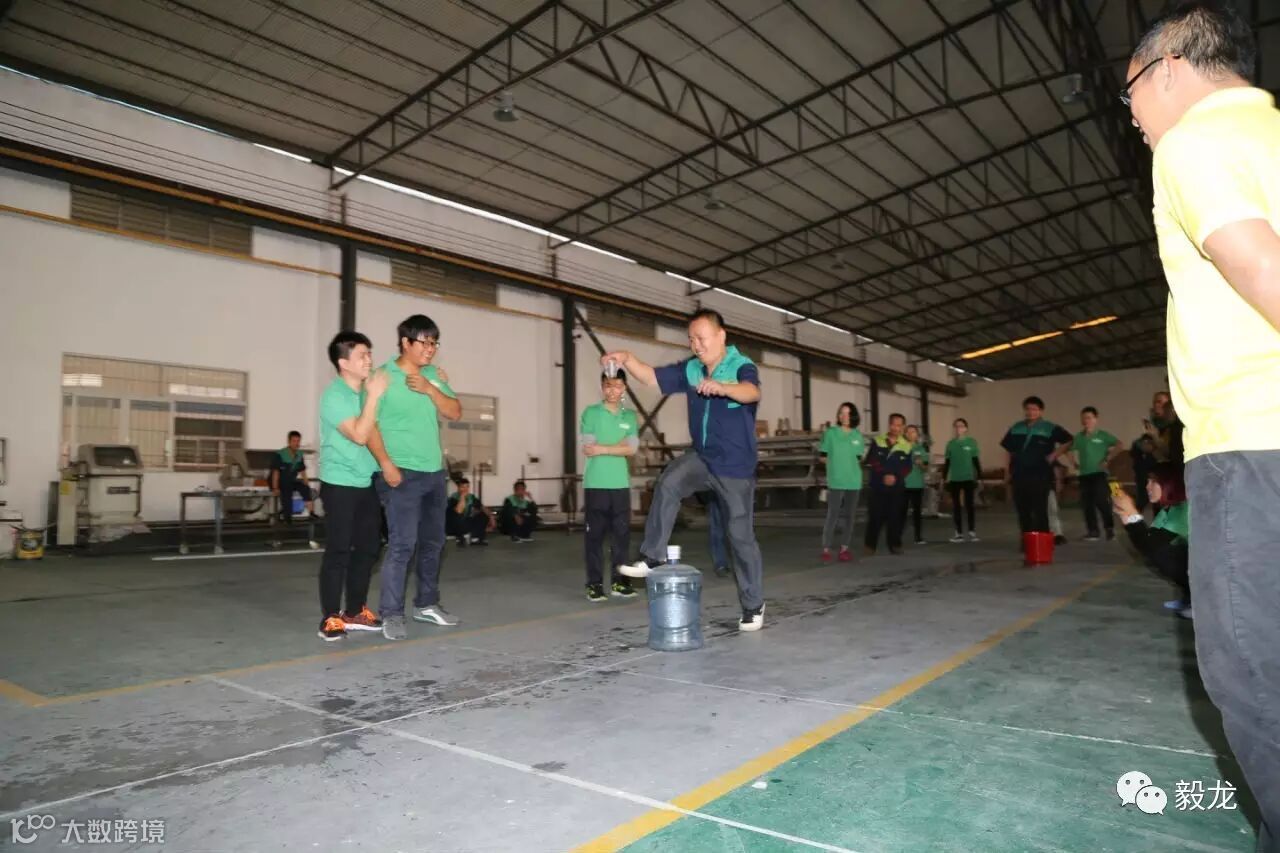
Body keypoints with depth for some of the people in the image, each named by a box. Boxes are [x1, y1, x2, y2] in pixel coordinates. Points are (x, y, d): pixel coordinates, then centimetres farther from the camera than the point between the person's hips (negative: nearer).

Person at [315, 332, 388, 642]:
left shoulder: (368, 390, 9)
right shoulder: (335, 395, -12)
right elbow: (360, 435, -23)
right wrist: (373, 396, -21)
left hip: (367, 483, 7)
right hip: (340, 483, -7)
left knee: (368, 547, 9)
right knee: (339, 550, -5)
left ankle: (355, 612, 21)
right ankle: (330, 618, 4)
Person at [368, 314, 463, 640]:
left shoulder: (434, 375, 11)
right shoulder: (384, 376, -7)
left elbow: (455, 412, 6)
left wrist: (429, 389, -9)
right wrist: (386, 463, -21)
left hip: (435, 472, 7)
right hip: (403, 473, -7)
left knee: (433, 542, 13)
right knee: (402, 544, -9)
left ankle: (427, 604, 27)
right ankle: (391, 614, 1)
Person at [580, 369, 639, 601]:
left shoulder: (630, 416, 10)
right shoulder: (590, 413, 1)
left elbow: (632, 449, 0)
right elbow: (587, 448, -8)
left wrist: (602, 448, -9)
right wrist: (619, 445, -6)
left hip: (621, 484, 3)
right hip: (595, 484, -3)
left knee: (622, 533, 4)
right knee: (595, 534, 0)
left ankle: (619, 581, 14)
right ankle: (595, 583, 6)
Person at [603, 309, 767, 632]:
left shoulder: (742, 366, -16)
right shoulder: (690, 369, 2)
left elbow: (751, 392, -38)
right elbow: (653, 378, 3)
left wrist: (722, 387, -59)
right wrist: (627, 359, -16)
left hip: (736, 466, -4)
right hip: (702, 457, 4)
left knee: (741, 536, 3)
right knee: (667, 484, -27)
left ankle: (753, 605, 19)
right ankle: (653, 556, -16)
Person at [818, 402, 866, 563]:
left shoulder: (858, 436, 8)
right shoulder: (830, 433, -2)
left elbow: (859, 459, 16)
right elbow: (823, 457, 3)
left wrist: (849, 463, 0)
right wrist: (837, 462, -2)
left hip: (854, 481, 4)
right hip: (835, 481, -4)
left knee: (849, 515, 7)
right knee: (832, 515, -8)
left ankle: (844, 548, 14)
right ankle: (826, 549, -3)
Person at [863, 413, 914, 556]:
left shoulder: (906, 446, 7)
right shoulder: (877, 441, 4)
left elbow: (907, 467, 5)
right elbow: (871, 461, -2)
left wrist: (895, 476, -12)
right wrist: (884, 474, -12)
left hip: (897, 487, 1)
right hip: (878, 485, -1)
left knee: (896, 516, 2)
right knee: (875, 516, -3)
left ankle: (895, 544, 13)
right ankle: (870, 545, 6)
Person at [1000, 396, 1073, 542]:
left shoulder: (1049, 428, -2)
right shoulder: (1016, 429, 11)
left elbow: (1068, 441, 0)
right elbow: (1009, 452, 16)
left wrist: (1054, 455, -5)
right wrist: (1007, 471, 12)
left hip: (1040, 476, -4)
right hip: (1019, 476, 4)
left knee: (1040, 511, -3)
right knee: (1023, 511, 8)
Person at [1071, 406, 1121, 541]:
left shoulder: (1103, 435, -4)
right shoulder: (1078, 437, 7)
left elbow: (1118, 445, -9)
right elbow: (1070, 449, 19)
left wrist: (1108, 459, -11)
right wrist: (1075, 463, 7)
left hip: (1099, 473, -4)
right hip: (1084, 474, 4)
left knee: (1101, 501, -11)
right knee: (1087, 504, 4)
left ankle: (1110, 528, 5)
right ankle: (1093, 531, 12)